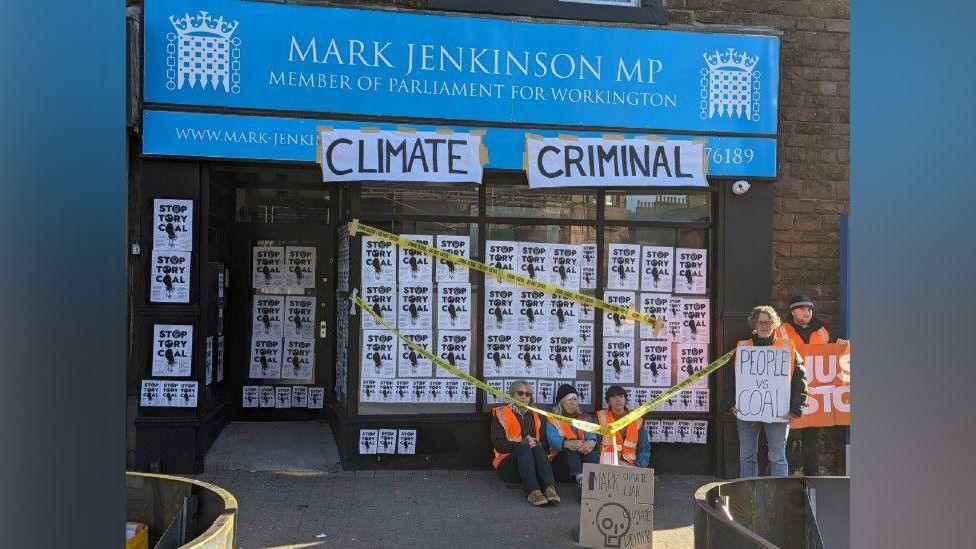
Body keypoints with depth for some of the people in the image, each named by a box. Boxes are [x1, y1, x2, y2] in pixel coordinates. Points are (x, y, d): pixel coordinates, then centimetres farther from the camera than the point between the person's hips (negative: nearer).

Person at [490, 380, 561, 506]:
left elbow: (544, 443, 11)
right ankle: (532, 491, -53)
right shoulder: (501, 413, 11)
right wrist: (521, 444, -17)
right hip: (507, 465, -2)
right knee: (524, 448, -33)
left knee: (536, 447, -29)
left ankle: (549, 487, -49)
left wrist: (536, 444, -12)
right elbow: (498, 444, -3)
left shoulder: (535, 415, 23)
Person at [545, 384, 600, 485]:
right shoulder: (553, 420, 13)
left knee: (593, 450, -28)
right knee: (571, 450, -34)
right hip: (562, 457, -2)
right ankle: (579, 476, -57)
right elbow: (553, 440, -7)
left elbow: (591, 435, 3)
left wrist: (591, 442, -24)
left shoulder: (585, 419, 24)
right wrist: (569, 443, -30)